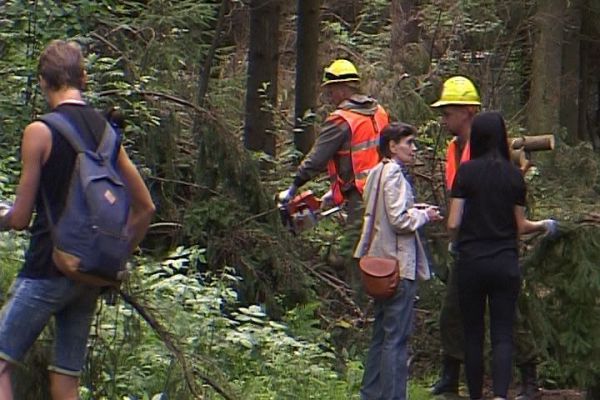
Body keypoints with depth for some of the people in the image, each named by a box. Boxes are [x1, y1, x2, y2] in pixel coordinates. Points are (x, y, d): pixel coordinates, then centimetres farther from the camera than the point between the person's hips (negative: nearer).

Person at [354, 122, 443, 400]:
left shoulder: (377, 173, 14)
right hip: (399, 265, -10)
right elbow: (400, 221, -20)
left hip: (381, 264, 10)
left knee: (381, 334, 16)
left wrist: (413, 210, 13)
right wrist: (424, 215, -5)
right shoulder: (394, 174, -14)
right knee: (396, 338, -7)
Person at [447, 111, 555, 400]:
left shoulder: (467, 171, -6)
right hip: (506, 263, 1)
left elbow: (453, 224, -8)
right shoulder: (514, 175, 0)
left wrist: (456, 242, 14)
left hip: (471, 262, -1)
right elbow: (520, 226, 5)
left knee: (473, 335, 10)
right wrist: (543, 225, 25)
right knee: (503, 335, 0)